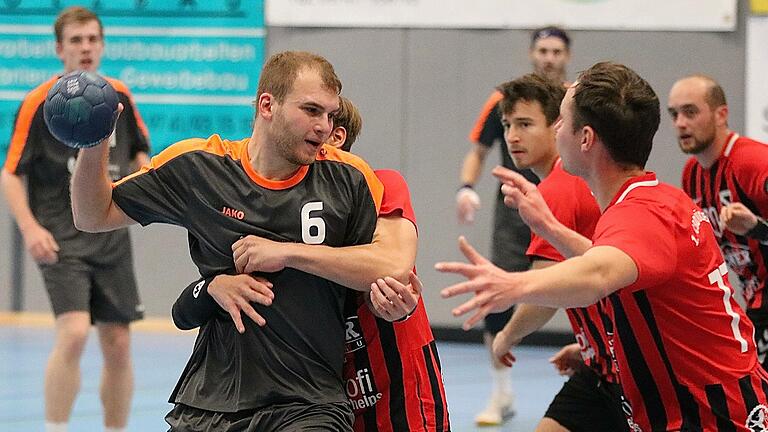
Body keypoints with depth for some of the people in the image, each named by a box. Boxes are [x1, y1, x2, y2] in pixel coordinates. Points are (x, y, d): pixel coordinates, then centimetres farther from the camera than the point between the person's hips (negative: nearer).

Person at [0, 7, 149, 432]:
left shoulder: (119, 96, 7)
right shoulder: (38, 103, -7)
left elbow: (139, 152, 21)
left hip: (112, 238, 5)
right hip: (60, 240, -5)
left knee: (118, 346, 6)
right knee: (73, 333, -21)